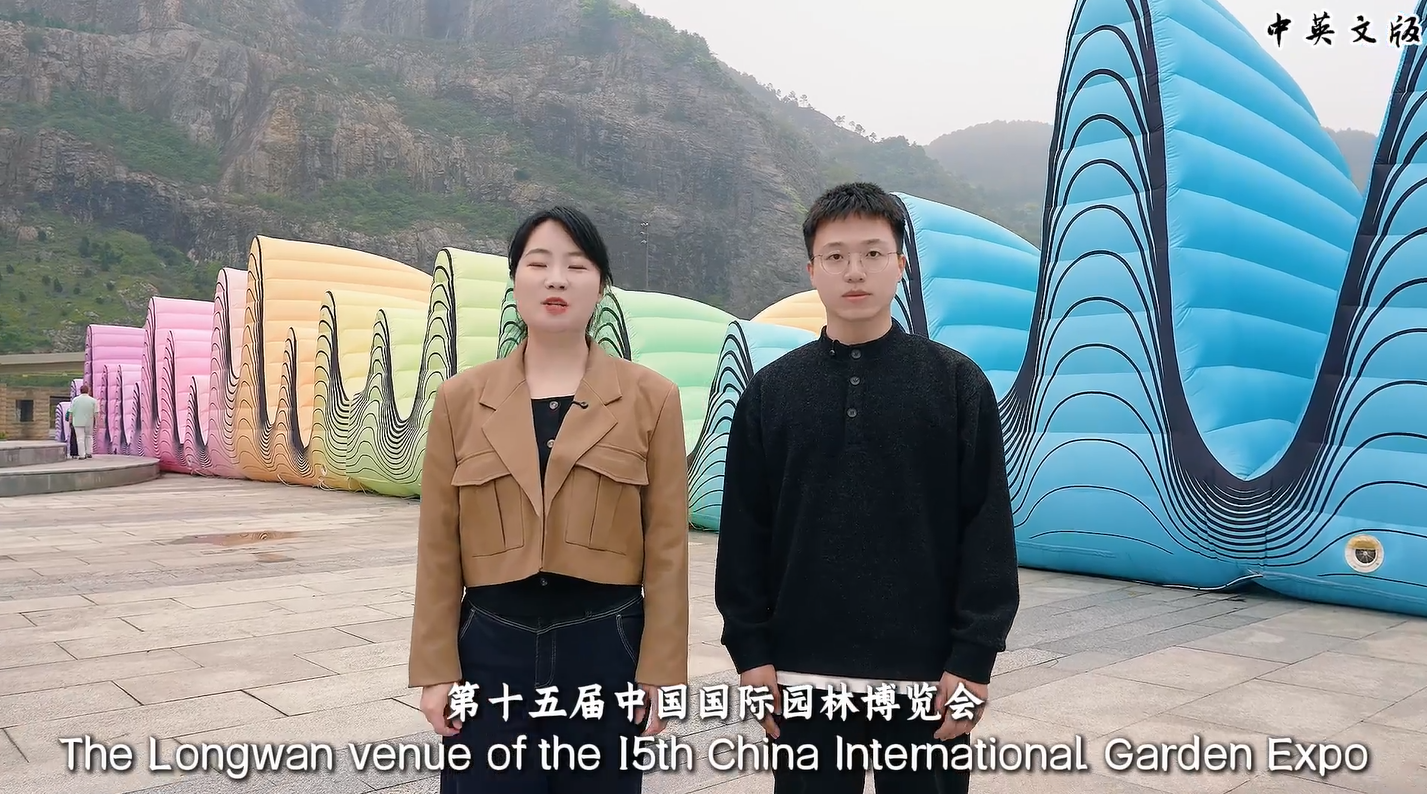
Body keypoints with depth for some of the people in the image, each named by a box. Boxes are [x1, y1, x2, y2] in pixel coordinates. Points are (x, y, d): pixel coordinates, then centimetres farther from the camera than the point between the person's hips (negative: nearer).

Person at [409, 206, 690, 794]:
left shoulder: (651, 397, -2)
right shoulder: (461, 399, 3)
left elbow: (666, 548, -2)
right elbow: (440, 548, 4)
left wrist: (661, 671, -3)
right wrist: (436, 668, 1)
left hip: (606, 645, -1)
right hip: (492, 646, 1)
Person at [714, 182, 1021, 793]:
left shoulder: (957, 383, -2)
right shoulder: (769, 391, 2)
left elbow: (988, 531, -4)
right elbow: (745, 531, 4)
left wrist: (974, 659, -8)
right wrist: (750, 650, 0)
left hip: (927, 672, -1)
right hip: (805, 672, 1)